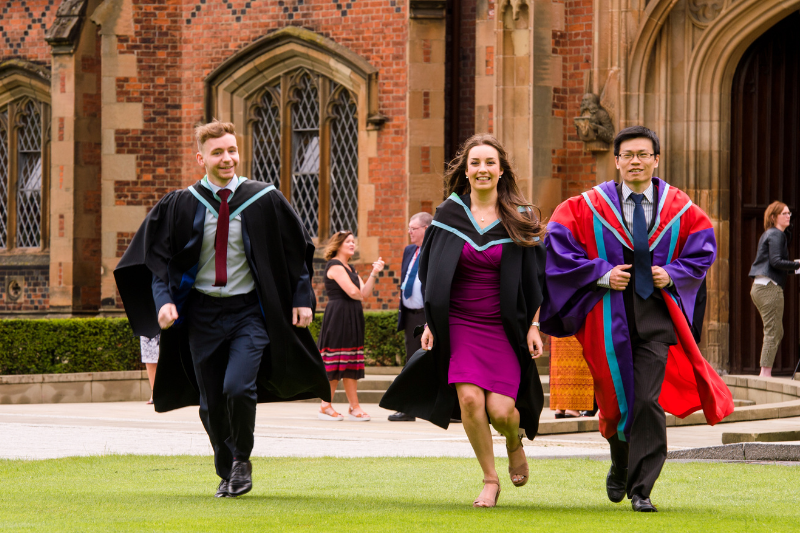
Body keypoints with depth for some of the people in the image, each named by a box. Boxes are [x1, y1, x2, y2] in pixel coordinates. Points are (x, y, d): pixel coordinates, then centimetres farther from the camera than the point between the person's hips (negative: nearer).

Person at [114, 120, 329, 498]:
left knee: (238, 388, -21)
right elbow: (158, 258, 2)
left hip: (248, 311, -2)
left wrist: (302, 298, 0)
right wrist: (164, 300, -13)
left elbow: (298, 250, 6)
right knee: (211, 403, 6)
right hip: (202, 314, 2)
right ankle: (227, 474, 27)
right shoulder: (181, 206, -2)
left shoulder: (264, 201, -3)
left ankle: (242, 461, 4)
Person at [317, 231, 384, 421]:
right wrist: (360, 294, 5)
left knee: (350, 363, 7)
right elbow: (353, 292, -17)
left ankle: (354, 407, 6)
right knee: (335, 363, -8)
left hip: (352, 319, 9)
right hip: (338, 317, -9)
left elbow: (364, 293, 9)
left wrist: (373, 274, -1)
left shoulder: (350, 269, 20)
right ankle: (326, 406, -4)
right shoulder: (335, 266, -9)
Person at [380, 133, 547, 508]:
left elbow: (536, 279, 3)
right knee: (469, 400, -17)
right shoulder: (449, 214, 1)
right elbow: (432, 273, 8)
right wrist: (430, 322, 4)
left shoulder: (520, 220, -2)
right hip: (460, 324, 1)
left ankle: (515, 442, 28)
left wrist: (533, 327, -3)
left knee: (501, 411, -10)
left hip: (504, 328, -1)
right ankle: (490, 479, 1)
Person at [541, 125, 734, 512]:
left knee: (648, 401, -10)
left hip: (656, 314, 0)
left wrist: (672, 275, -6)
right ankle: (620, 470, 37)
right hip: (610, 316, 0)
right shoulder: (590, 207, -2)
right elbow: (557, 244, -3)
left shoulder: (679, 208, 4)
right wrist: (601, 274, -12)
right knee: (617, 399, 8)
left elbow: (702, 249, 11)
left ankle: (640, 489, -6)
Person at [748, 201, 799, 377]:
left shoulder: (768, 234, 22)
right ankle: (766, 372, -11)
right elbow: (776, 261, -18)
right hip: (770, 287, -10)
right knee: (773, 332, -9)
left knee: (777, 332, 12)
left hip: (759, 288, 10)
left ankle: (764, 373, 10)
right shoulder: (776, 234, -7)